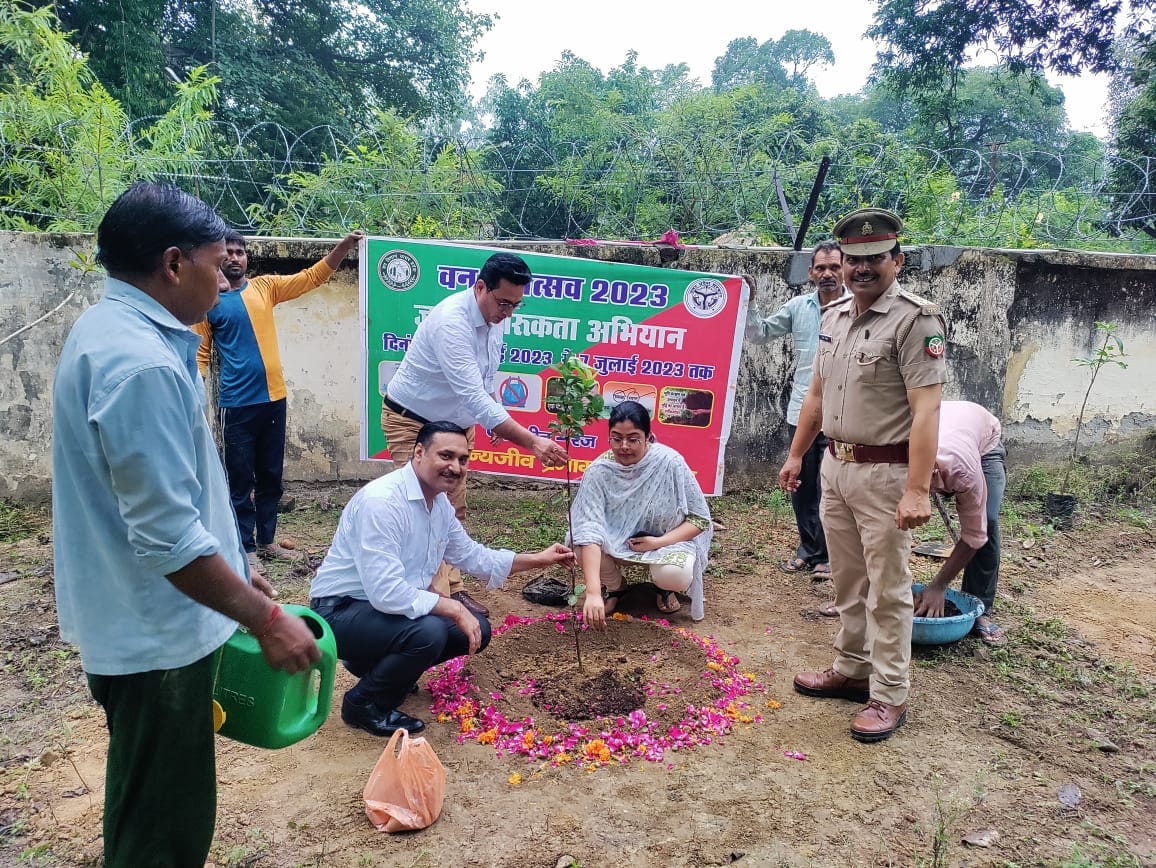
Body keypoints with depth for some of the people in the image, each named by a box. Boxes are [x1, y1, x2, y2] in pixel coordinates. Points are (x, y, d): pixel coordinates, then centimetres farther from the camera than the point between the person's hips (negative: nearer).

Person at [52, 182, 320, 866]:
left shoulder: (111, 330, 7)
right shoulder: (141, 363, -27)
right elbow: (169, 539, -29)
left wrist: (237, 572, 19)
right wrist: (265, 619, -20)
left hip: (139, 619, 10)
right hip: (157, 631, -10)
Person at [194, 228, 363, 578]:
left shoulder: (265, 287, 8)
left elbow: (311, 277, 3)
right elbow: (201, 353, 0)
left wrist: (344, 246, -8)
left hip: (273, 398, 4)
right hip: (236, 404, -4)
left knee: (271, 476, 14)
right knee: (241, 479, 4)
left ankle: (267, 539, 27)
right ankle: (246, 548, 14)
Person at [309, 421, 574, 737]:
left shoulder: (440, 504, 1)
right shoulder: (381, 501, -27)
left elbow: (471, 555, 16)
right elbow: (386, 592, -33)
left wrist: (538, 559, 12)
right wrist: (454, 608, -25)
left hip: (392, 604, 9)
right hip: (342, 610, -9)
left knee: (476, 630, 4)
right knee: (429, 632, -32)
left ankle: (377, 663, 17)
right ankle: (363, 703, -4)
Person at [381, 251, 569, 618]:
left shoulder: (495, 317, -7)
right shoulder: (451, 322, -33)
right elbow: (474, 395, -41)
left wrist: (495, 419, 4)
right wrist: (532, 441, -45)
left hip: (455, 423, 8)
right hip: (413, 422, -8)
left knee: (453, 512, 10)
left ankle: (450, 590, 20)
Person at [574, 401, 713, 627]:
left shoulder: (670, 463, -23)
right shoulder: (599, 471, -24)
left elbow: (701, 519, -14)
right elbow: (589, 529, -34)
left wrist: (660, 542, -28)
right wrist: (593, 592, -46)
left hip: (667, 541, -1)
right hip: (617, 542, 1)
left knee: (674, 576, -33)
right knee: (580, 538, -28)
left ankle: (664, 586, 8)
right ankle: (613, 585, 5)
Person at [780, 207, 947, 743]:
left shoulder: (915, 321, -14)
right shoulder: (833, 316, 10)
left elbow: (926, 410, -21)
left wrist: (917, 490, -26)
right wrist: (796, 454, 18)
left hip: (885, 474, -7)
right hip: (836, 467, 7)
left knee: (887, 590, 3)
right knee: (847, 582, 18)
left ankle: (889, 696, 16)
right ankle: (851, 670, 33)